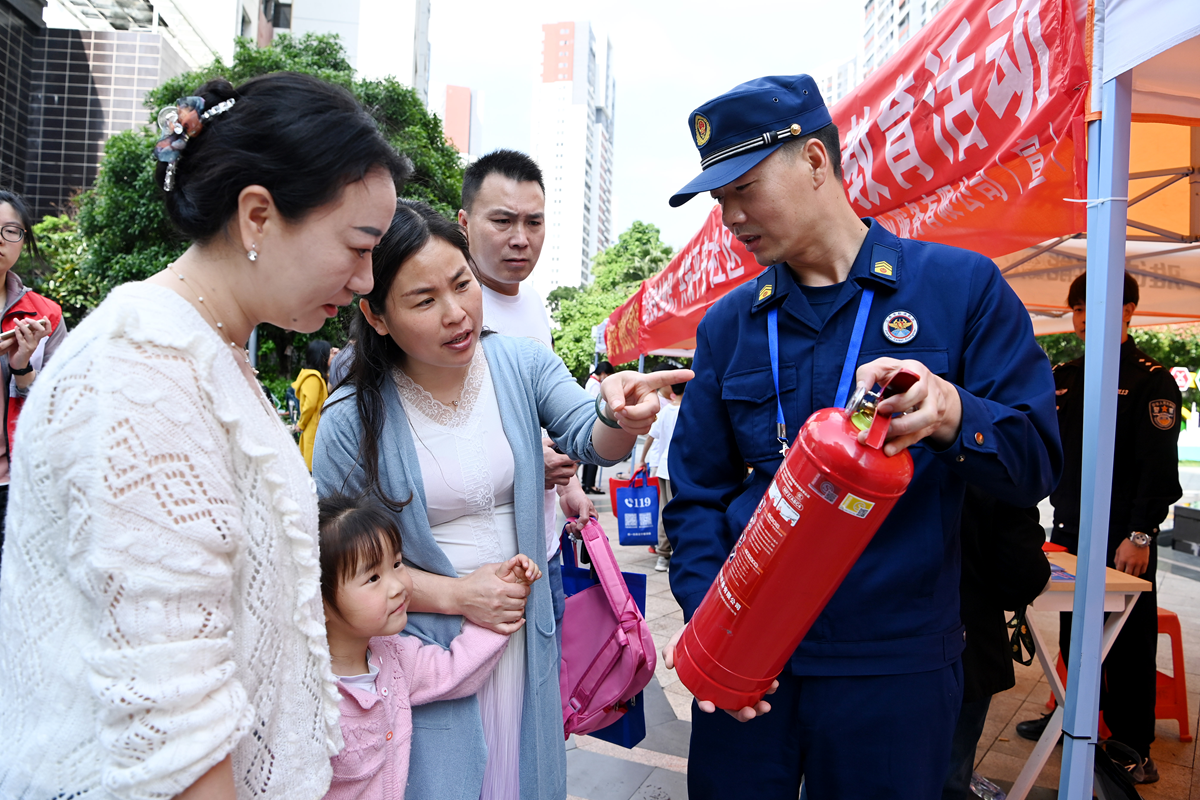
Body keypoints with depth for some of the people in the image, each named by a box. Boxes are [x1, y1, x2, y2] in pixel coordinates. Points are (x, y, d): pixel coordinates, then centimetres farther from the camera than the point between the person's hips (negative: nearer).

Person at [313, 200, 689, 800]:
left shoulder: (522, 364, -7)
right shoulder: (352, 419, -15)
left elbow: (590, 440, -16)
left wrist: (619, 416, -40)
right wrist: (454, 594, -16)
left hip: (524, 635, 3)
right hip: (423, 651, -3)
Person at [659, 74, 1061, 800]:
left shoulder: (961, 287, -4)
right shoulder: (729, 324, 5)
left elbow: (1036, 466, -5)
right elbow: (697, 490, 6)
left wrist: (952, 412, -26)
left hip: (895, 660, -2)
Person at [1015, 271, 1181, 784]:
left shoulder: (1151, 381, -6)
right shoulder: (1063, 377, 12)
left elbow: (1159, 466, -12)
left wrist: (1140, 535, -17)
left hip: (1123, 538, -6)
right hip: (1069, 529, 6)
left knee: (1129, 640, 2)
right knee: (1074, 629, 15)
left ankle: (1133, 746, 13)